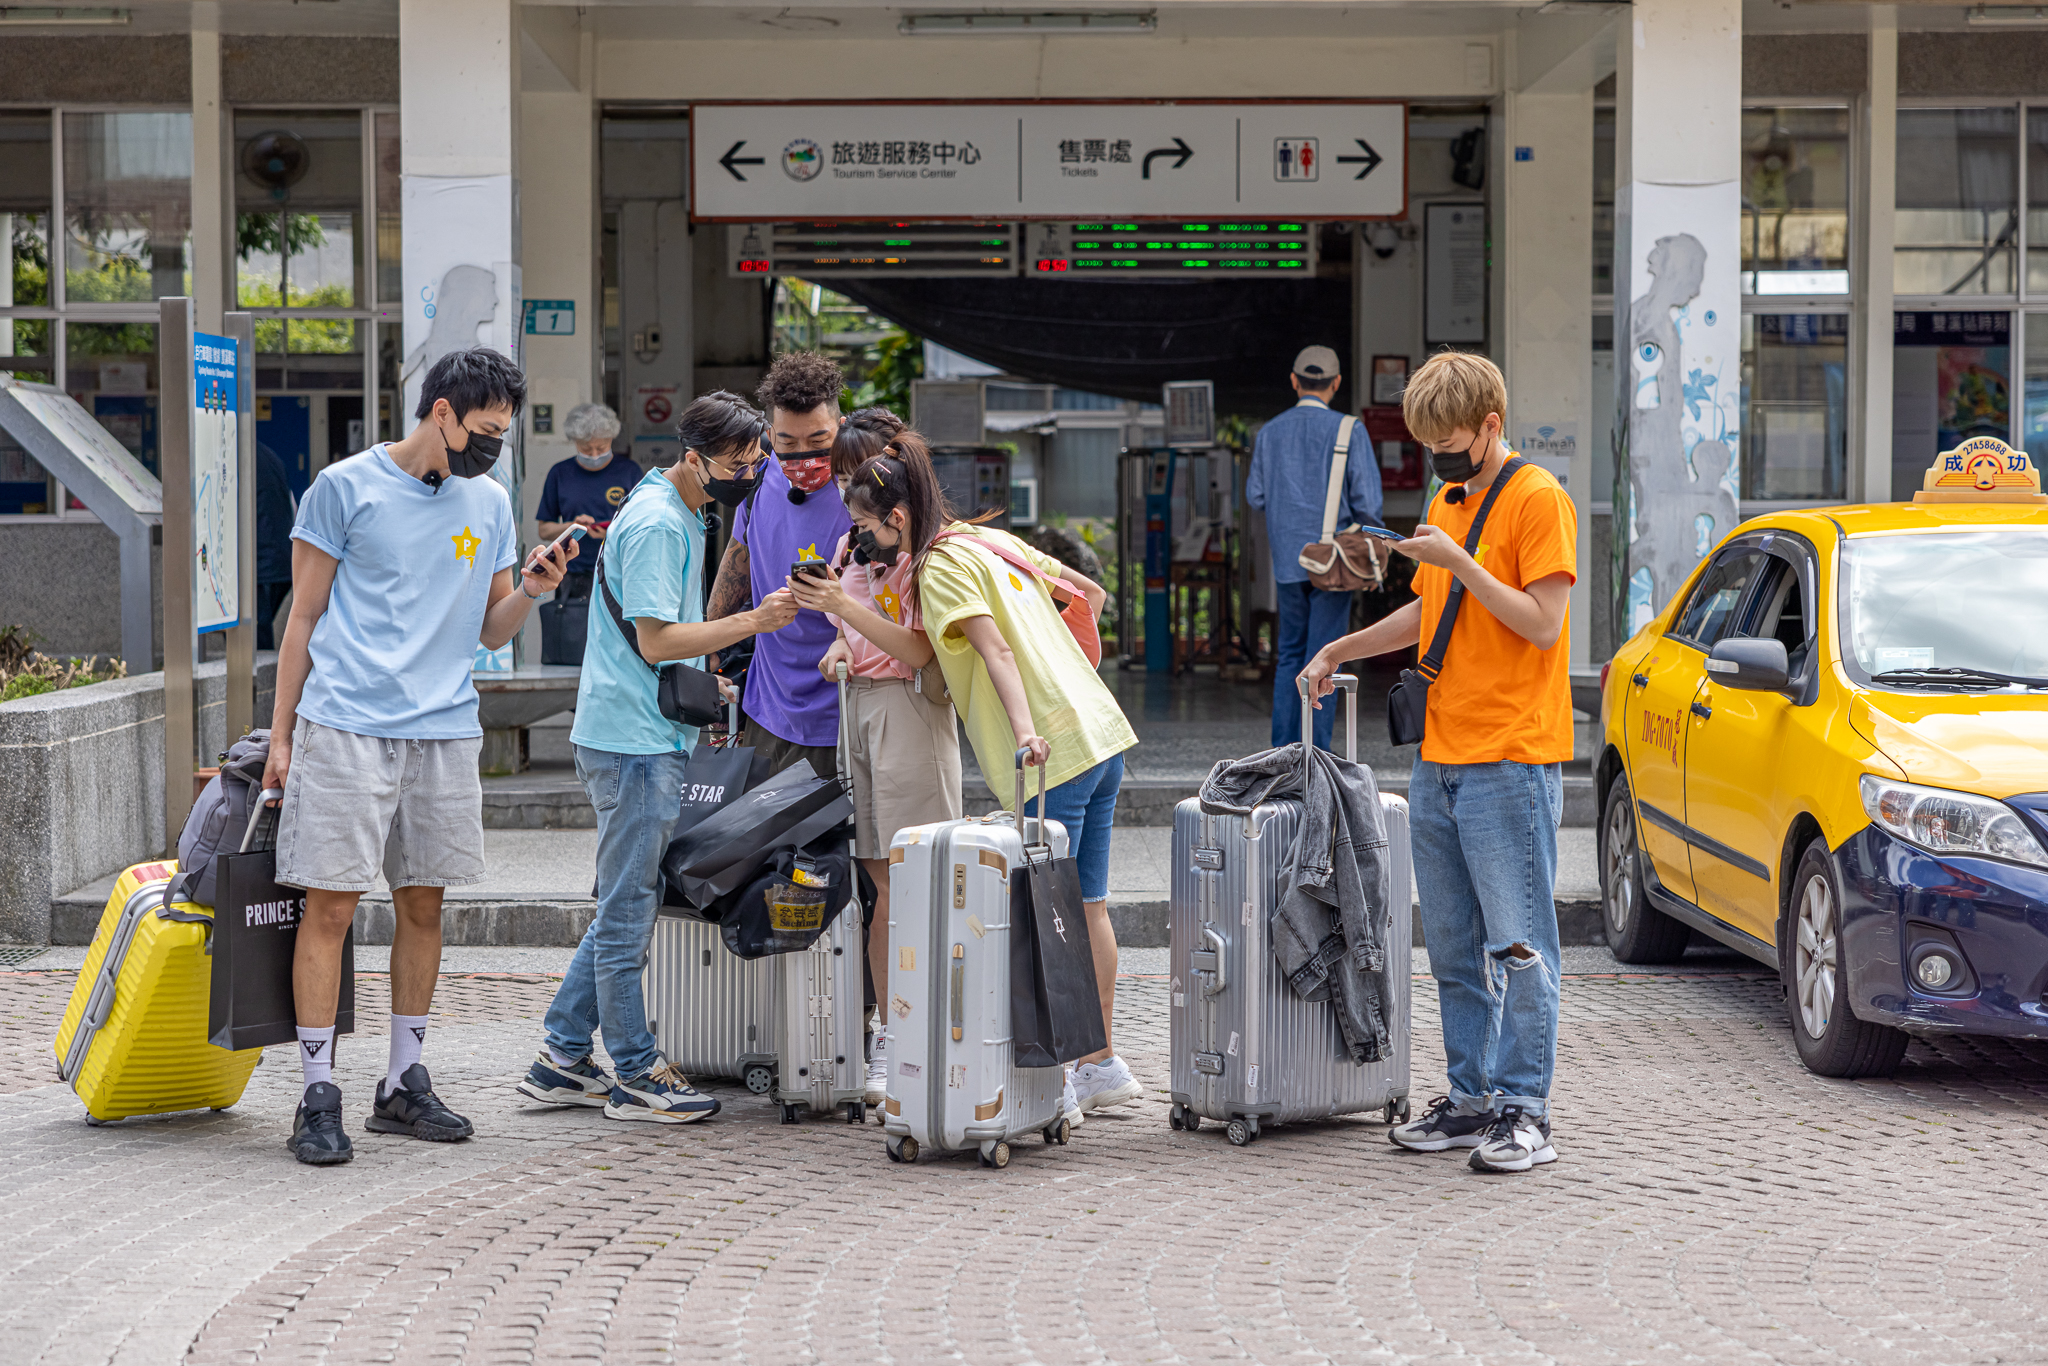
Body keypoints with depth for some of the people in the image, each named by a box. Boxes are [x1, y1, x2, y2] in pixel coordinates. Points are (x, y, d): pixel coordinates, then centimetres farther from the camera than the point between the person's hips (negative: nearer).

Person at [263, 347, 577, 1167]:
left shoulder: (490, 503, 12)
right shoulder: (347, 487, -1)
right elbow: (304, 616, 3)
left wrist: (529, 591, -6)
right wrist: (280, 736, 0)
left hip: (445, 731, 5)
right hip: (346, 726, -5)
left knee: (423, 907, 8)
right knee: (330, 905, -6)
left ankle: (404, 1084, 18)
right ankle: (318, 1096, -2)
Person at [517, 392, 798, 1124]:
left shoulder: (680, 515, 16)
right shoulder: (656, 523, -16)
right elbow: (655, 639, -21)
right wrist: (754, 621, -23)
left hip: (649, 738, 10)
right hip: (633, 740, -10)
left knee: (623, 907, 13)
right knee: (628, 911, -3)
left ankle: (562, 1058, 19)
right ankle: (637, 1076, 3)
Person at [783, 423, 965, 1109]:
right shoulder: (854, 542, 18)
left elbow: (920, 651, -14)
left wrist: (844, 607, -19)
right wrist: (842, 645, 7)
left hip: (909, 710, -7)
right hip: (857, 707, 7)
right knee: (882, 882, 5)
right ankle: (889, 1035, 6)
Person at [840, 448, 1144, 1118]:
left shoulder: (940, 567, -8)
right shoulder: (993, 540, 17)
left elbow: (996, 649, -22)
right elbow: (1091, 592, 23)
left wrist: (1026, 732, -33)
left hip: (1052, 758, -9)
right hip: (1100, 735, 9)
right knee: (1086, 907, 14)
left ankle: (1068, 1074, -3)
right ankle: (1102, 1063, 21)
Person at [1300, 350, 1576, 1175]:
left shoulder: (1537, 500, -8)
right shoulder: (1446, 503, 18)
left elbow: (1543, 623, -15)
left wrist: (1460, 561, -19)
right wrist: (1341, 649, 25)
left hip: (1510, 764, -8)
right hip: (1439, 760, 8)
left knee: (1517, 945, -5)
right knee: (1455, 948, 11)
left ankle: (1525, 1111, -2)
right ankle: (1471, 1098, 18)